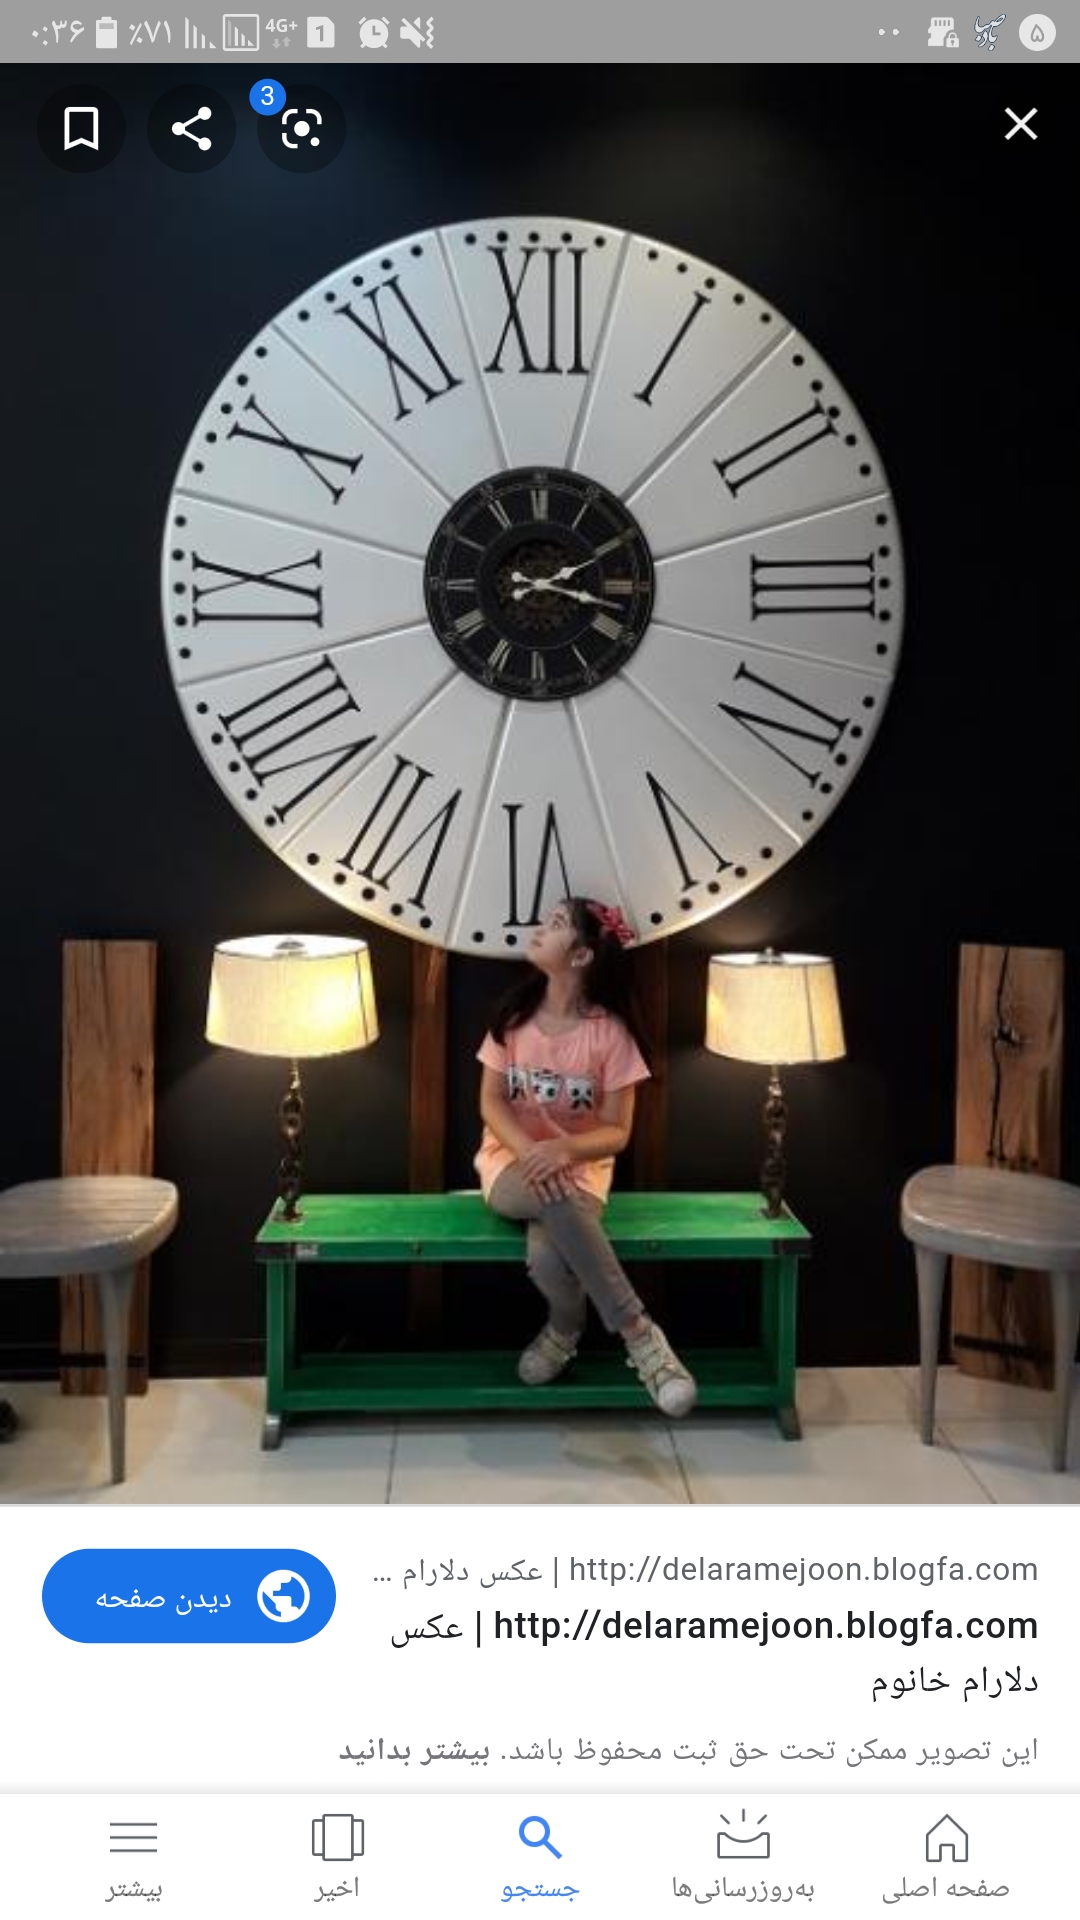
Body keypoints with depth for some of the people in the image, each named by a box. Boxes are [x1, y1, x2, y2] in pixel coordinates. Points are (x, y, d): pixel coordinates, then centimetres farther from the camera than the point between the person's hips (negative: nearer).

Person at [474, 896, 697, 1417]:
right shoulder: (514, 1014, -3)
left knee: (547, 1259, -34)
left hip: (579, 1167, -1)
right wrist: (530, 1153, -22)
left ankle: (565, 1328, 2)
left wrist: (564, 1149, -29)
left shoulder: (610, 1032, -11)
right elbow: (490, 1102, -3)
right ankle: (638, 1334, -24)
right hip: (510, 1163, 2)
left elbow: (616, 1132, -8)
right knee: (557, 1196, -37)